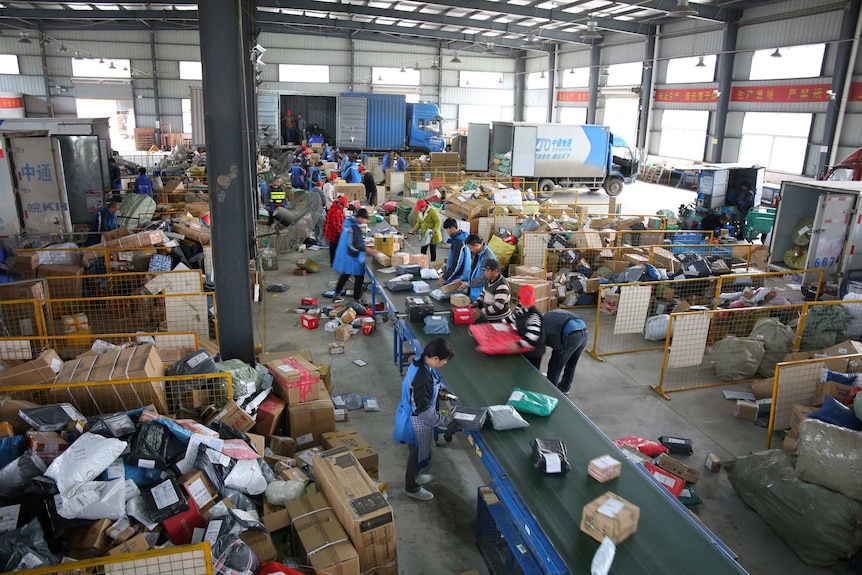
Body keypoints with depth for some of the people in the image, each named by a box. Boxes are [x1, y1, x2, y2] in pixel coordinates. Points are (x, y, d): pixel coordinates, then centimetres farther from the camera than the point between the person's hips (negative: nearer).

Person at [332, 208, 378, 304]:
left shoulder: (349, 222, 5)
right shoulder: (355, 228, -24)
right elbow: (354, 245, -26)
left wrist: (362, 241, 21)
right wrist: (367, 250, -23)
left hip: (344, 255, 9)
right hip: (352, 257, -9)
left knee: (344, 275, 22)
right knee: (359, 278, 3)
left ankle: (336, 295, 31)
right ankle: (357, 300, 11)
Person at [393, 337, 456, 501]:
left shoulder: (421, 362, -9)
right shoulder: (422, 379, -38)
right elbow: (424, 411, -31)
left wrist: (441, 391, -2)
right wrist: (446, 421, -20)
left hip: (415, 417, 9)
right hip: (417, 421, -9)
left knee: (419, 451, 30)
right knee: (418, 453, 15)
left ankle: (414, 476, 53)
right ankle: (412, 487, 38)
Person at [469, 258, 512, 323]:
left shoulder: (502, 286, -23)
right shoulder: (488, 281, 6)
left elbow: (499, 306, -29)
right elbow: (483, 293, 21)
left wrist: (481, 311, -28)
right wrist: (475, 303, 3)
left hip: (500, 320, -8)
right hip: (488, 318, 8)